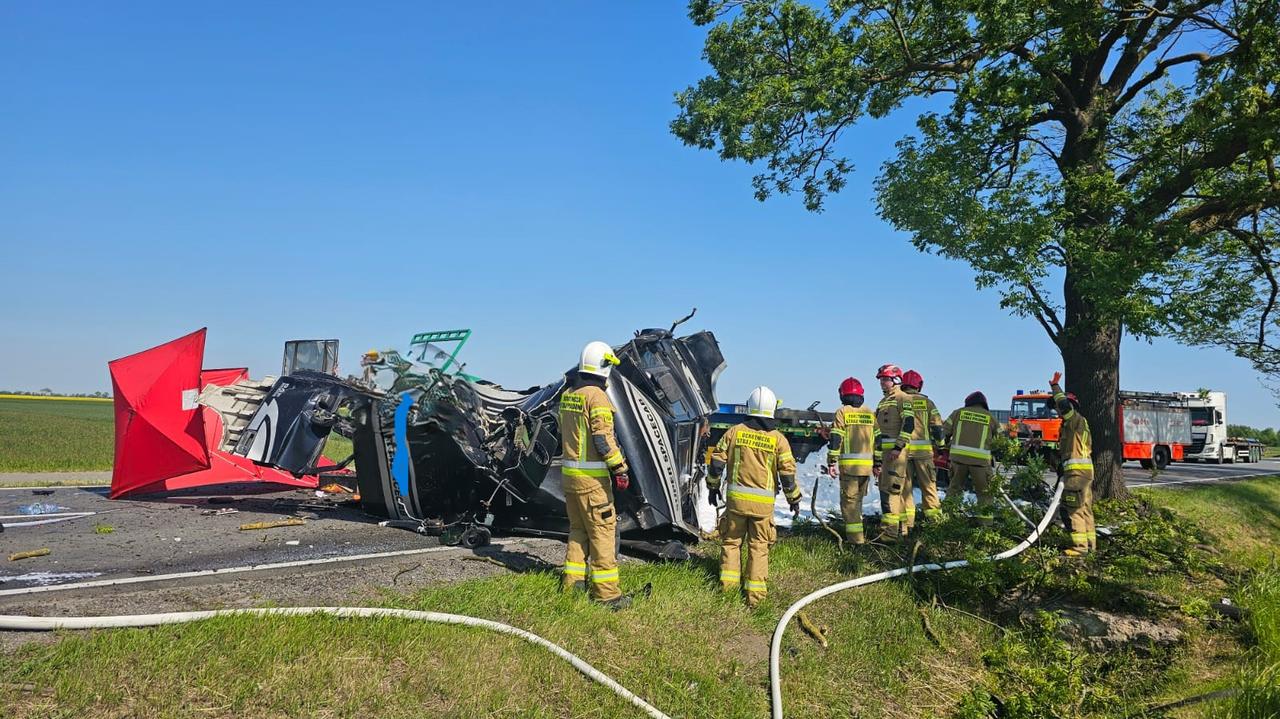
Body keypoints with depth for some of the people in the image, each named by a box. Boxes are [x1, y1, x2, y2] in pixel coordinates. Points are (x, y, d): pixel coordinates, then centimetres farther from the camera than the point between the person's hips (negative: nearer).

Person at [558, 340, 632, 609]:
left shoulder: (567, 395, 11)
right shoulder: (596, 396, -15)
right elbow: (604, 438, -21)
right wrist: (620, 469, -16)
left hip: (569, 473, 9)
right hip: (592, 477, -8)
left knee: (578, 529, 18)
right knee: (603, 531, -3)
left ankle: (572, 582, 23)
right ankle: (606, 592, 0)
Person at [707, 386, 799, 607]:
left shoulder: (735, 431, 0)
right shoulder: (778, 439, -4)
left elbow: (717, 460, 4)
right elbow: (787, 472, -3)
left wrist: (713, 486, 17)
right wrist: (794, 498, 10)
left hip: (736, 497, 1)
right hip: (763, 502, -1)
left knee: (731, 540, 15)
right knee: (759, 545, 7)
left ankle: (728, 583, 15)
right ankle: (755, 591, 8)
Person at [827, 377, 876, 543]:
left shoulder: (842, 412, -3)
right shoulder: (871, 414, 12)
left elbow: (836, 438, -8)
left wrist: (831, 462, -5)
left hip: (849, 463, -5)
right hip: (867, 464, 5)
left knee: (849, 499, 0)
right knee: (858, 498, 18)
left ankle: (855, 535, -5)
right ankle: (858, 532, 24)